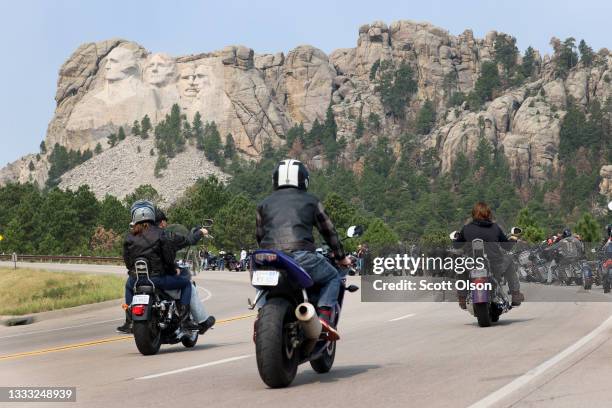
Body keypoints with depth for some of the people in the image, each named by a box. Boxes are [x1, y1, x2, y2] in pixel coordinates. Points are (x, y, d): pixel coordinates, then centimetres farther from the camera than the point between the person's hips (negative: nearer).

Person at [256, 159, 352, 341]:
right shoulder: (310, 201, 15)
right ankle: (324, 316, -3)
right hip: (301, 257, -3)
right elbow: (328, 231, 20)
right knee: (333, 277, 21)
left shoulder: (264, 204, 21)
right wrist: (341, 257, 33)